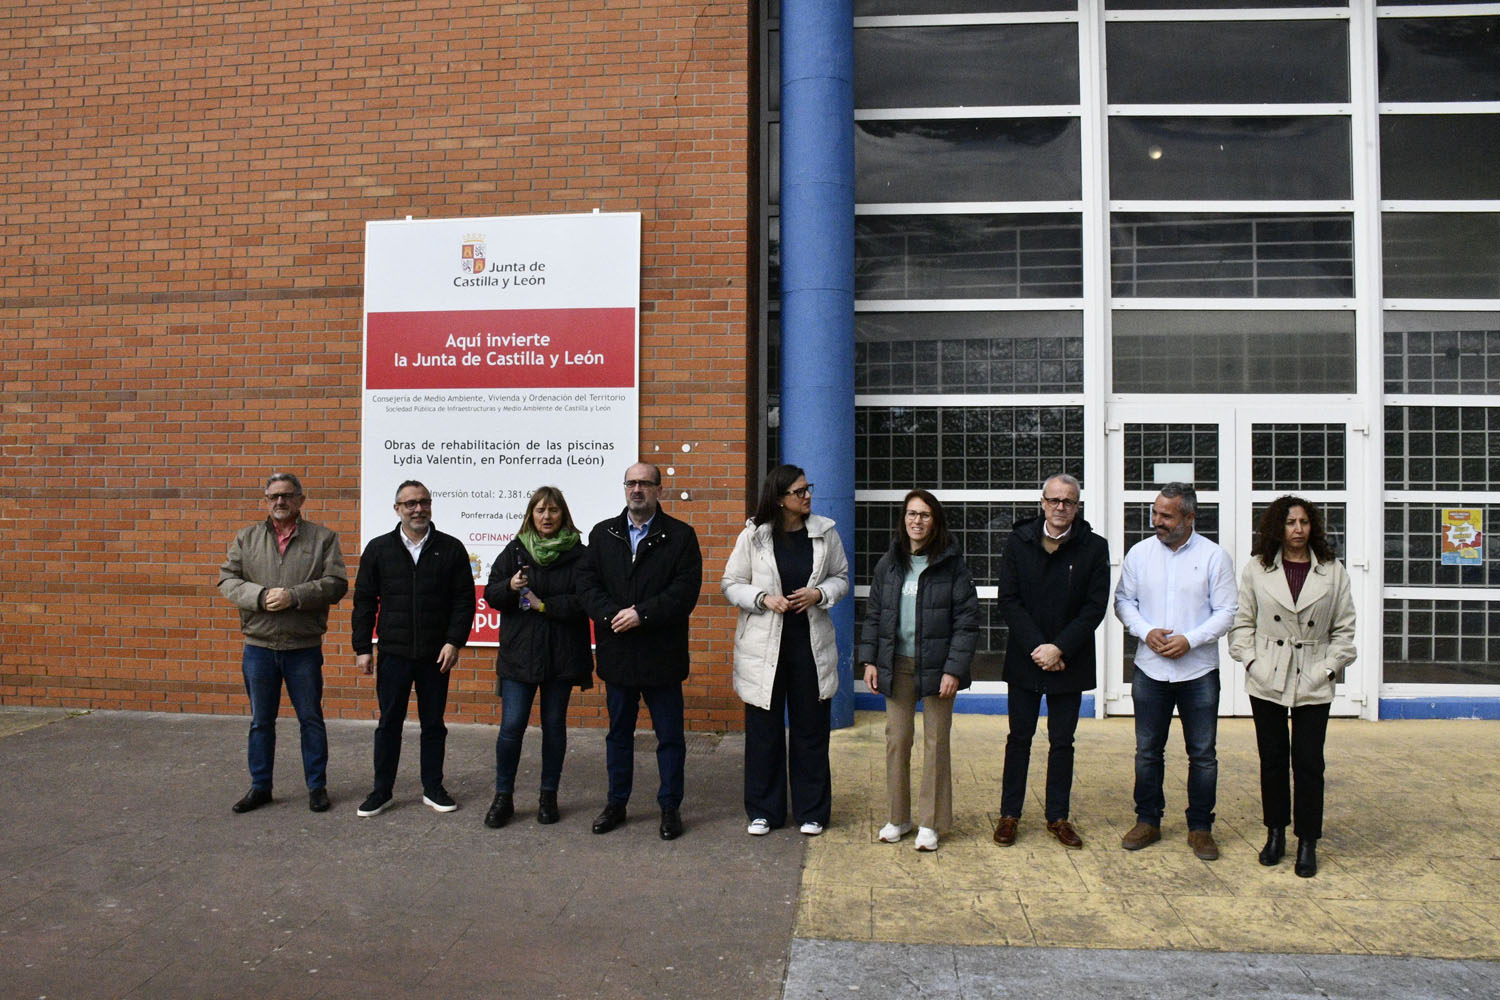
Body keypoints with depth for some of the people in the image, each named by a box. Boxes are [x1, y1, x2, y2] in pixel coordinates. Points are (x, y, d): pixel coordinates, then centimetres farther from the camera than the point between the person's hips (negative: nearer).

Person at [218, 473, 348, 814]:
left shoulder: (322, 538, 1)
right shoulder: (246, 538, 9)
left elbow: (335, 583, -8)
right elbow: (227, 580, 3)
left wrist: (293, 596, -19)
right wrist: (260, 596, -15)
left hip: (304, 648, -2)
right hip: (258, 647, 2)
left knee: (311, 719, 6)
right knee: (260, 721, 13)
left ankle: (317, 786, 19)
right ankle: (260, 786, 26)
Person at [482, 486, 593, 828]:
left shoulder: (577, 554, -1)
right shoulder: (515, 550, 5)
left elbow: (584, 601, -10)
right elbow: (491, 595, 3)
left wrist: (543, 605, -16)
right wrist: (510, 587, -17)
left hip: (561, 656, 0)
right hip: (518, 654, 1)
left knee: (554, 725, 10)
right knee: (511, 726, -4)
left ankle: (548, 796, 23)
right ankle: (503, 796, 12)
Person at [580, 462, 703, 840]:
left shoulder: (680, 536, -2)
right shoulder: (602, 534, 9)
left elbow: (686, 589, -12)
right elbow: (588, 585, 1)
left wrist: (641, 613, -20)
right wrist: (612, 614, -16)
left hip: (662, 654, -3)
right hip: (617, 653, 3)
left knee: (670, 736, 6)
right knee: (619, 733, 15)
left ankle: (670, 807, 19)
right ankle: (616, 803, 28)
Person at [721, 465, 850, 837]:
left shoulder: (825, 532, 1)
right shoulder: (753, 536, -4)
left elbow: (841, 578, 10)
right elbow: (730, 583, 1)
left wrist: (819, 594, -10)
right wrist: (763, 598, -15)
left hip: (811, 644, 1)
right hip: (764, 646, -1)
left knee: (811, 729, 8)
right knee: (763, 730, 6)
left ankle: (811, 811, 22)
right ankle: (764, 811, 21)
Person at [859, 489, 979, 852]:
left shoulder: (951, 564, -5)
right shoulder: (889, 563, 7)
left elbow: (967, 619, -7)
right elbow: (873, 614, 12)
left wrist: (953, 669, -13)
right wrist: (869, 660, 5)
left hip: (936, 667, -3)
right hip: (897, 665, 3)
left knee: (936, 741, 5)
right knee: (896, 740, 8)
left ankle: (931, 822, 17)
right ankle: (898, 817, 22)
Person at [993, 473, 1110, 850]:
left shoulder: (1094, 548, -3)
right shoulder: (1019, 542, -1)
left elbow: (1096, 606, -6)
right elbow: (1008, 599, -5)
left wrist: (1059, 649, -15)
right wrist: (1037, 647, -14)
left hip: (1070, 663, 0)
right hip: (1024, 661, 0)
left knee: (1062, 742, 10)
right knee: (1019, 738, 10)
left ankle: (1058, 817, 22)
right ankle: (1009, 814, 20)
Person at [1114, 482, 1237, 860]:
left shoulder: (1214, 556, -4)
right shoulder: (1139, 553, 2)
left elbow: (1226, 612, -3)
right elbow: (1123, 601, 7)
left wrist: (1190, 640, -16)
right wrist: (1146, 631, -10)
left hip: (1199, 672, -2)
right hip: (1150, 670, 2)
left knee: (1203, 754, 7)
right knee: (1147, 750, 10)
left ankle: (1200, 828, 20)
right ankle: (1147, 821, 24)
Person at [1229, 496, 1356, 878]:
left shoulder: (1333, 572, 4)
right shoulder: (1257, 570, 3)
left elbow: (1344, 629, 6)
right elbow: (1242, 621, 6)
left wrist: (1329, 668, -3)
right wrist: (1251, 660, -5)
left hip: (1313, 684, 0)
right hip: (1267, 681, 1)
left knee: (1309, 764, 1)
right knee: (1272, 760, 10)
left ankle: (1307, 843, 14)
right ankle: (1275, 832, 24)